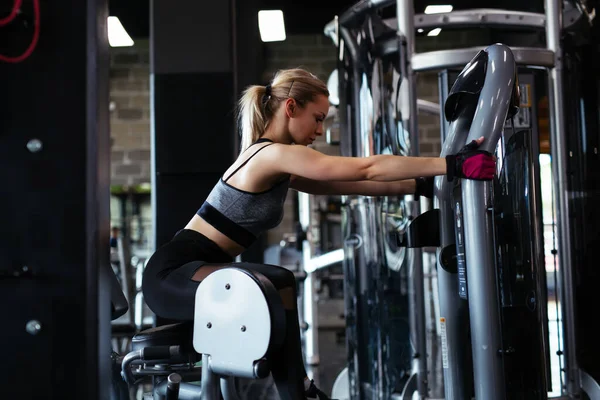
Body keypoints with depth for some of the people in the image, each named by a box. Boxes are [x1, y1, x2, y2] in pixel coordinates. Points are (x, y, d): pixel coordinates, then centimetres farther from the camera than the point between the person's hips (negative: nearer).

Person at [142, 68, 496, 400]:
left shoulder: (277, 165, 13)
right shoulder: (274, 154, -16)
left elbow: (352, 184, 11)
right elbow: (368, 170, -19)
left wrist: (423, 185, 6)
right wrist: (452, 165, -18)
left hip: (188, 271, 10)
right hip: (173, 273, -10)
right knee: (277, 285, -26)